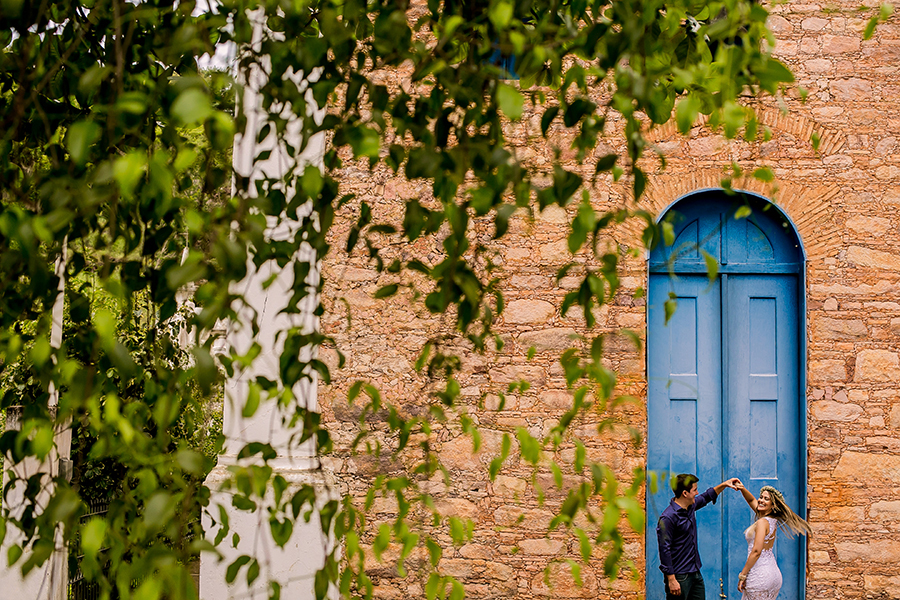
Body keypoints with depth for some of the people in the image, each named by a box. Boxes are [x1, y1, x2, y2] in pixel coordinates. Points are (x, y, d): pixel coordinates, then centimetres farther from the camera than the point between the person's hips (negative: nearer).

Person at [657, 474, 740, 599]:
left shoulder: (690, 506, 7)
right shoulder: (668, 517, -19)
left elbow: (705, 498, 31)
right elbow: (664, 550, -21)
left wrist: (724, 485, 24)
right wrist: (671, 580, -23)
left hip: (696, 574, 9)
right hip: (679, 577, -9)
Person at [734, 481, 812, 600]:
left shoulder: (762, 522, -13)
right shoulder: (772, 520, 11)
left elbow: (756, 551, -20)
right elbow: (751, 500, 25)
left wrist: (742, 575, -16)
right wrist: (742, 489, 8)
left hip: (759, 575, -9)